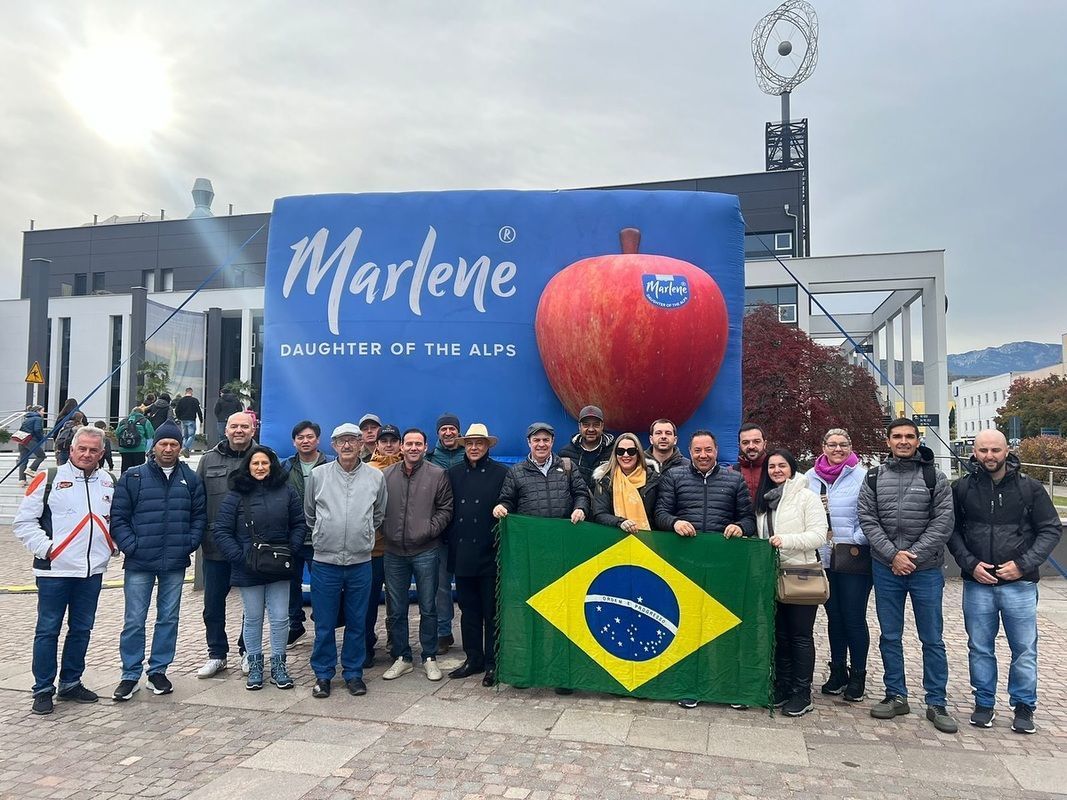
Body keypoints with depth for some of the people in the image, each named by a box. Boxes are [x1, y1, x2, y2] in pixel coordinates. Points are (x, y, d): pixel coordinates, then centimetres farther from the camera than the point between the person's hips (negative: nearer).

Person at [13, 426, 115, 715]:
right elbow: (23, 521, -4)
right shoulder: (48, 479, -4)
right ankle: (43, 690, 15)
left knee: (81, 629, 13)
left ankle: (71, 683, 26)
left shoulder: (109, 483, 10)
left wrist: (113, 545, 8)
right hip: (55, 570, -4)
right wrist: (44, 547, -12)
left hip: (93, 571, 4)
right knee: (48, 630, 3)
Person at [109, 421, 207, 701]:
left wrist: (189, 544, -2)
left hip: (175, 564, 2)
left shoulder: (190, 480, 6)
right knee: (134, 621, 3)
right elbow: (118, 517, -1)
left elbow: (199, 516, 9)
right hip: (139, 564, -2)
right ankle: (131, 675, 16)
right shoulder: (133, 477, 0)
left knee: (169, 618, 10)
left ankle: (159, 670, 23)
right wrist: (130, 546, -9)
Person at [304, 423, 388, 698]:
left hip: (360, 562, 1)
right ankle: (323, 674, 22)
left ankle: (353, 673, 24)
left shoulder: (375, 477, 1)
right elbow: (309, 513, 13)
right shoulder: (318, 475, 0)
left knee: (357, 623, 10)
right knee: (324, 625, 7)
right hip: (325, 562, -1)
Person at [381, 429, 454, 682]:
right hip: (394, 552, 2)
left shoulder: (437, 475, -1)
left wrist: (430, 530, -9)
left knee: (428, 608, 7)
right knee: (397, 610, 11)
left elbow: (445, 508, 0)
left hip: (425, 552, -2)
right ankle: (402, 658, 25)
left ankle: (429, 658, 21)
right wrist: (384, 531, -1)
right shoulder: (386, 475, 4)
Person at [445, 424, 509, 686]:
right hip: (462, 554, 4)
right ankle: (473, 659, 24)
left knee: (492, 612, 4)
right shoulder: (454, 474, 10)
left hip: (489, 555, -4)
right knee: (468, 610, 13)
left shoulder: (501, 473, -2)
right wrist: (451, 540, 6)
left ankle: (493, 663, 14)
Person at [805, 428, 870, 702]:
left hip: (854, 557, -4)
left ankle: (858, 676, 17)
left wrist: (855, 541, -11)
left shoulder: (862, 477, -6)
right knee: (834, 616, 14)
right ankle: (838, 671, 27)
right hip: (823, 557, 4)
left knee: (854, 618, 2)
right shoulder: (811, 477, 7)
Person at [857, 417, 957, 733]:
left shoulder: (935, 478, 0)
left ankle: (936, 702, 18)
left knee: (932, 638, 6)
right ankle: (896, 696, 22)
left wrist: (913, 555, -14)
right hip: (885, 568, 2)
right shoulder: (874, 478, 4)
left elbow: (943, 522, -7)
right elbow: (867, 520, -1)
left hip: (926, 568, -1)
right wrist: (893, 555, -12)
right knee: (890, 637, 10)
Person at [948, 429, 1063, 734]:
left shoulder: (1029, 487, -1)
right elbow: (951, 530, 5)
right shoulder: (962, 488, 0)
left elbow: (1052, 529, 2)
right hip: (977, 583, 1)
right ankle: (984, 704, 24)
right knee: (980, 648, 10)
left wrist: (1024, 564, -9)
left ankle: (1024, 707, 24)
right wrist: (970, 563, -8)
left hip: (1019, 584, -1)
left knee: (1024, 649, 7)